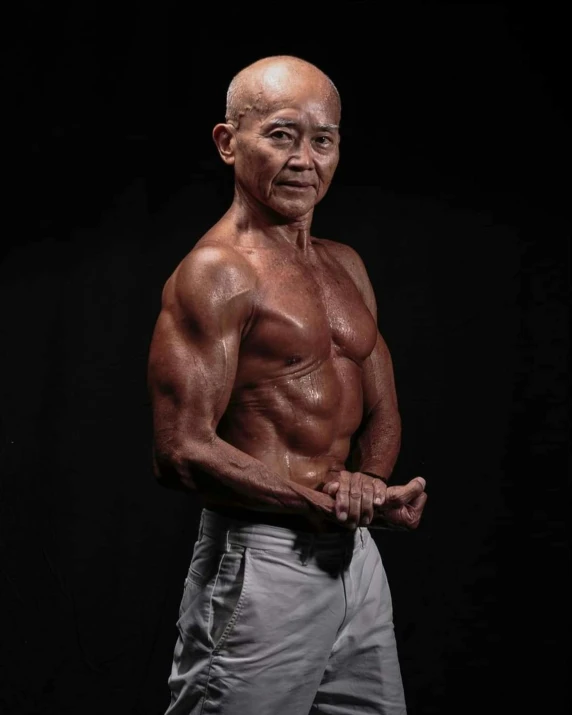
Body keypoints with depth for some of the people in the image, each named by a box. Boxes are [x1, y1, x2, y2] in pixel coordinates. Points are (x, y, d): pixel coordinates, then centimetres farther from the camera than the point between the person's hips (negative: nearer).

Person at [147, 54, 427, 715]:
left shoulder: (346, 267, 13)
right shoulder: (216, 273, -12)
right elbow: (181, 452, -20)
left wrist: (368, 480, -6)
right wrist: (329, 503, -19)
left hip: (356, 559, 8)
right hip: (261, 563, -8)